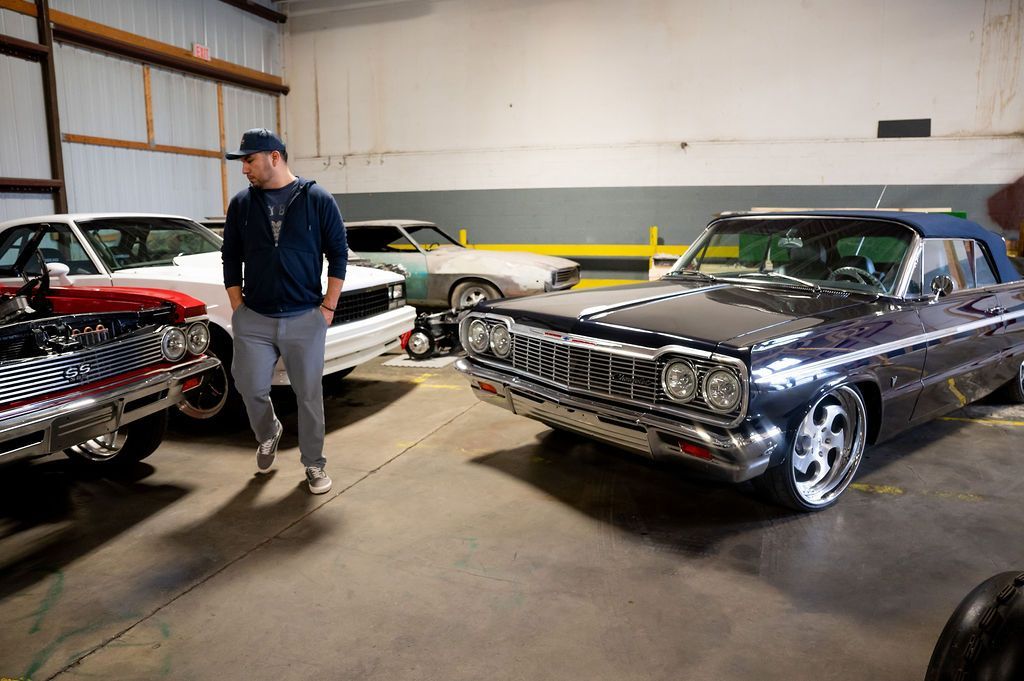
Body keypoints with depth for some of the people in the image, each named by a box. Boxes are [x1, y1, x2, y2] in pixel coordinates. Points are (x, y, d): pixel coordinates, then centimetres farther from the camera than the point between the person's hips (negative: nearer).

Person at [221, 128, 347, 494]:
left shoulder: (317, 199, -3)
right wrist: (237, 308, 4)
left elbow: (338, 254, -1)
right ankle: (268, 435, 36)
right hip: (254, 319, 3)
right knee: (251, 387, 4)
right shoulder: (241, 203, 5)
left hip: (305, 319, -2)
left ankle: (314, 464, 22)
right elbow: (231, 258, 11)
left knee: (309, 395, 5)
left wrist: (329, 307, -4)